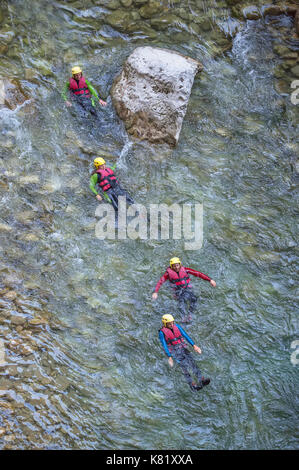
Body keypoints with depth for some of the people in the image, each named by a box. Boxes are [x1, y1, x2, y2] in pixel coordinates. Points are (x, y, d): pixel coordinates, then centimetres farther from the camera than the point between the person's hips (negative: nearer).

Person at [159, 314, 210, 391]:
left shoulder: (177, 326, 5)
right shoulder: (162, 332, -6)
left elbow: (186, 336, 4)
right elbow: (164, 345, -9)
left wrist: (194, 345, -3)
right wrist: (169, 357, -17)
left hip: (183, 347, 4)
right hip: (174, 351, -4)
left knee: (191, 362, -13)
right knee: (184, 366, -17)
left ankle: (201, 380, -19)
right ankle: (192, 384, -15)